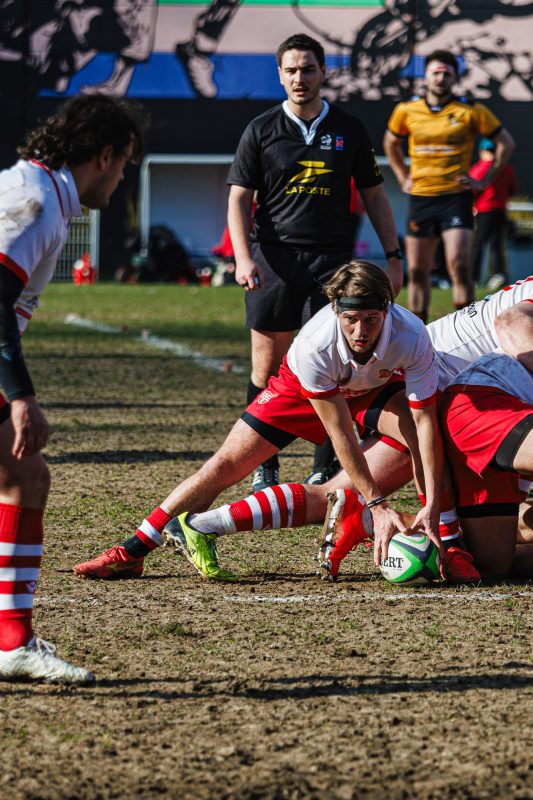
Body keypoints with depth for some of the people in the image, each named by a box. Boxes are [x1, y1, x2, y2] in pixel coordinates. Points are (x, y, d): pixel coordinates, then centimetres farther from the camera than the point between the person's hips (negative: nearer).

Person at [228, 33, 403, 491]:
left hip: (331, 260, 0)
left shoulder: (349, 131, 9)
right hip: (273, 260, 0)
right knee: (267, 367, -1)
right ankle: (264, 469, 7)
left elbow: (374, 196, 15)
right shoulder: (261, 131, 5)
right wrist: (243, 258, -10)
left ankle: (325, 469, 1)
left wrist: (393, 255, 8)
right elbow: (239, 198, 4)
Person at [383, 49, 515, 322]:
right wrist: (403, 177, 14)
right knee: (417, 271, 5)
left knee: (459, 266, -16)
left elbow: (505, 143, 5)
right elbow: (390, 143, 25)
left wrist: (484, 181, 0)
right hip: (420, 197, 3)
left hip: (456, 196, -3)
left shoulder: (470, 110, -4)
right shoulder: (407, 110, 5)